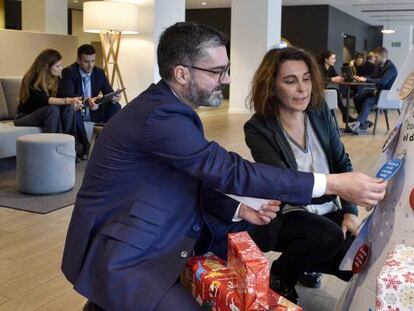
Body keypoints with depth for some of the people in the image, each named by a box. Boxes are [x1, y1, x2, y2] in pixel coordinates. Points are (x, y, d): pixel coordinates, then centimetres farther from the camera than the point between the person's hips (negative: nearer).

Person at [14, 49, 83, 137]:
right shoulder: (32, 80, -21)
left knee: (69, 108, -20)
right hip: (24, 117, -6)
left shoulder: (56, 79, 0)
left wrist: (73, 102, -28)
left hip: (44, 114, 6)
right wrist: (68, 100, -45)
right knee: (53, 109, -33)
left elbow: (60, 97, -6)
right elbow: (44, 100, -35)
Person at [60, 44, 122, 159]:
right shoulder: (68, 72, -15)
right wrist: (86, 101, -49)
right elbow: (68, 95, -30)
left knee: (116, 107, -19)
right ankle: (84, 145, -21)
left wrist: (113, 98, -28)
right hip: (76, 111, -4)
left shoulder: (99, 73, -1)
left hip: (94, 112, 4)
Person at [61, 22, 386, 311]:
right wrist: (334, 183, -26)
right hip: (119, 253, -9)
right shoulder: (160, 116, -27)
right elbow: (233, 172, -29)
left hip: (161, 232, 9)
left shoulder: (171, 107, 3)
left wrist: (240, 210, -3)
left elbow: (194, 181, 11)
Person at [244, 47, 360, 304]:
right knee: (329, 236, -33)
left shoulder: (320, 112, -1)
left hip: (327, 213, 6)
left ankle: (304, 264, 18)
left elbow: (342, 163, 7)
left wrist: (350, 210, -6)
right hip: (285, 216, -5)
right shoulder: (258, 128, -17)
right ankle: (279, 277, -1)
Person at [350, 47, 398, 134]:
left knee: (368, 101, -32)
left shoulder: (391, 67, -17)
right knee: (357, 98, -2)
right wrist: (361, 78, -3)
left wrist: (366, 79, -30)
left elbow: (383, 81, -31)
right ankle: (365, 122, 1)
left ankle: (358, 124, -40)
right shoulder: (380, 66, 10)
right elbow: (373, 77, 16)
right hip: (378, 91, 9)